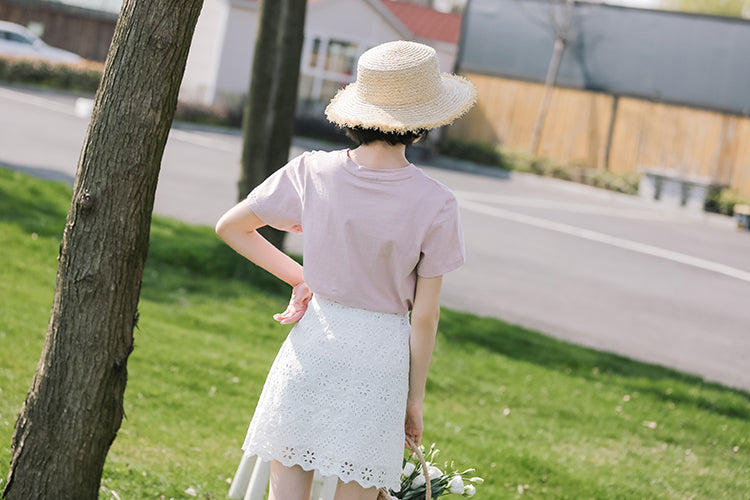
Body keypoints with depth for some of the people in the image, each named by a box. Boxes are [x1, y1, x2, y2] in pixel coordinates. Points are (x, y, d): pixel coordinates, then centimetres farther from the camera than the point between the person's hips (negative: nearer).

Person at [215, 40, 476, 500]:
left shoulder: (312, 173, -6)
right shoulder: (435, 206, -13)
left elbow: (231, 228, 6)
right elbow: (425, 316, -7)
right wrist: (416, 397, 4)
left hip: (313, 343, 2)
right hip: (380, 355, -2)